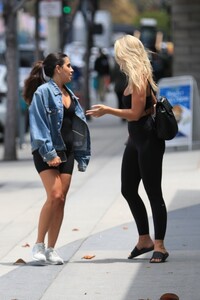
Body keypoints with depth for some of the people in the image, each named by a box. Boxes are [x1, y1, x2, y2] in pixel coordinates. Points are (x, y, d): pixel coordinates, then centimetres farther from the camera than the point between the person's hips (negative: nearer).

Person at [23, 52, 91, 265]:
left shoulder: (69, 95, 16)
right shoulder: (43, 92, -7)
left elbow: (77, 126, 19)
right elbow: (38, 125, -13)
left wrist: (81, 157, 15)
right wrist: (48, 152, -20)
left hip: (66, 152, 7)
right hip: (47, 152, -7)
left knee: (61, 200, 2)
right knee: (54, 196, -18)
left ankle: (50, 249, 6)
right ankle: (39, 245, -8)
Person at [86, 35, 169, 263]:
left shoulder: (138, 78, -16)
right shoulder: (136, 77, 12)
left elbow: (135, 113, -19)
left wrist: (106, 110, -12)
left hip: (148, 141, -10)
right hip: (136, 140, 10)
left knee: (153, 192, -3)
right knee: (128, 190, 13)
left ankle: (159, 246, 3)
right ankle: (144, 240, 23)